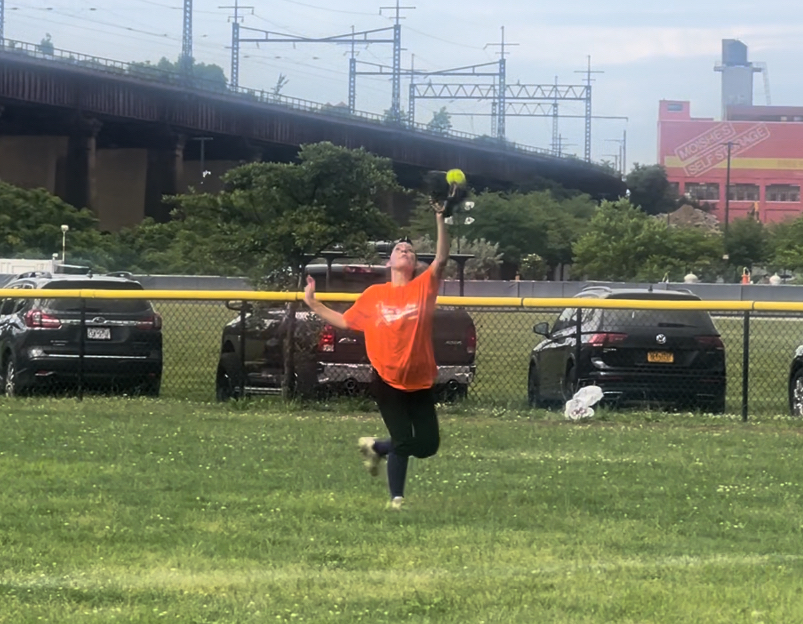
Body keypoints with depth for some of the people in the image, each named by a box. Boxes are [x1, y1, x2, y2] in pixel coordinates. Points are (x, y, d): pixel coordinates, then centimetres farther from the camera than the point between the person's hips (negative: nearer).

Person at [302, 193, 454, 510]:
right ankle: (396, 498, 12)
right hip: (387, 380, -2)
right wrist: (312, 303, 8)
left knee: (428, 445, 1)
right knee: (403, 442, -6)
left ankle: (376, 447, 27)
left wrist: (440, 220, -24)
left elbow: (442, 259, -15)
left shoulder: (423, 287, 0)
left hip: (420, 382, 2)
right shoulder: (374, 295, 2)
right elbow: (344, 321, 12)